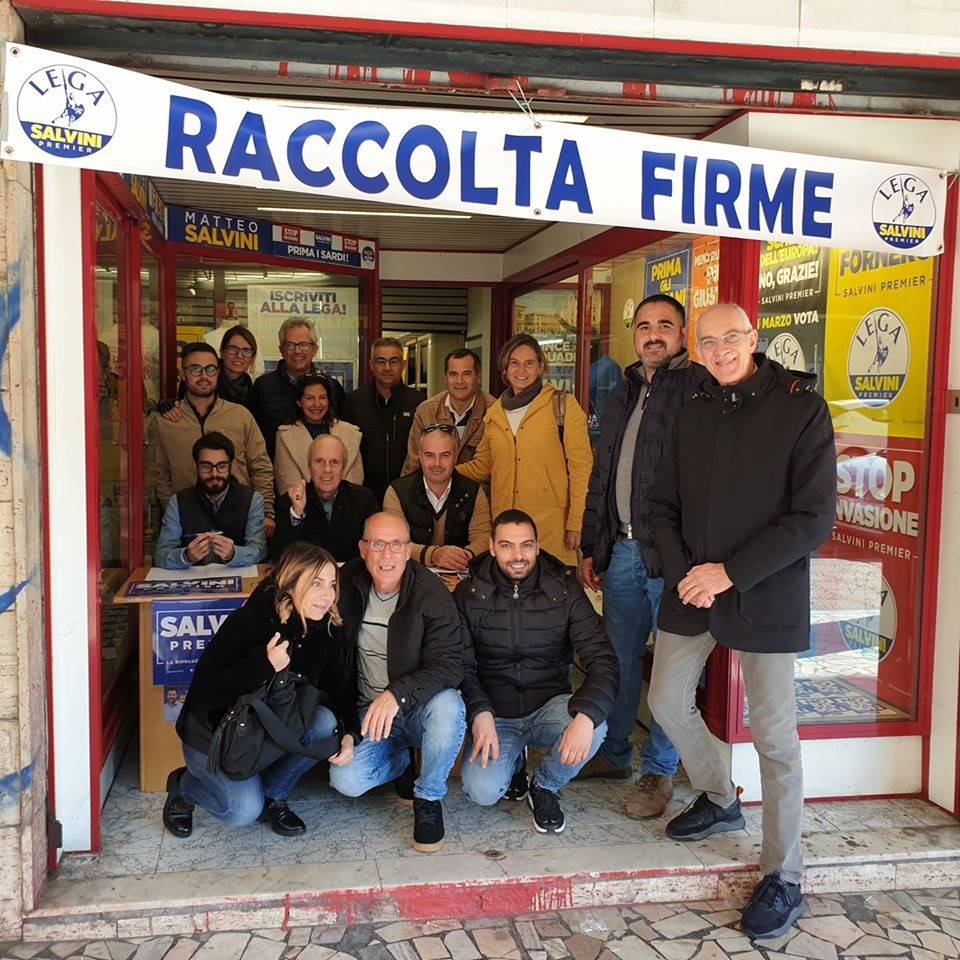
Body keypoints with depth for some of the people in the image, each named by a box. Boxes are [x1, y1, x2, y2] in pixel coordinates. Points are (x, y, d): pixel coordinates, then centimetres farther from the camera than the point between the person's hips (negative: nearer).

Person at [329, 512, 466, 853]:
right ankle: (400, 760, 14)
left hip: (419, 707, -2)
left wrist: (397, 694, -38)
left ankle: (429, 798, -9)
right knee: (346, 781, -21)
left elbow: (449, 665, -23)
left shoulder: (431, 593, -17)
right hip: (371, 710, 3)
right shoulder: (348, 583, -5)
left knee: (448, 707, -36)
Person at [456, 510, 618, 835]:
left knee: (594, 726, -31)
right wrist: (480, 714, -25)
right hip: (494, 714, -1)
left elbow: (602, 660, -14)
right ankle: (513, 761, 15)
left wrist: (586, 716, -32)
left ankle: (545, 787, 3)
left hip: (549, 705, 1)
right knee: (481, 792, -25)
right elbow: (460, 666, -6)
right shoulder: (468, 594, -6)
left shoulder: (564, 590, -7)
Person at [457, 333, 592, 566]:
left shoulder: (562, 405, 1)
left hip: (551, 529, -4)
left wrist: (577, 523, -7)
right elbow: (481, 467, 22)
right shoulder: (495, 413, 16)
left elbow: (581, 467, -2)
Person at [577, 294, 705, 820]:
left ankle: (658, 770, 18)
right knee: (618, 655, 15)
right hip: (622, 548, 7)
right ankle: (613, 753, 31)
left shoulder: (699, 387, -7)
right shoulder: (624, 391, 17)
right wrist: (591, 546, 17)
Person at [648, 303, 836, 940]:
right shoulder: (693, 413, 7)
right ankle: (720, 800, 39)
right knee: (668, 701, 13)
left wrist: (729, 572, -17)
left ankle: (784, 879, 15)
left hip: (765, 595, -5)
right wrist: (684, 572, -8)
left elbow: (814, 517, -14)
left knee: (775, 736, 0)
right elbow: (665, 506, 9)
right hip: (691, 591, 6)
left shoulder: (801, 407, -9)